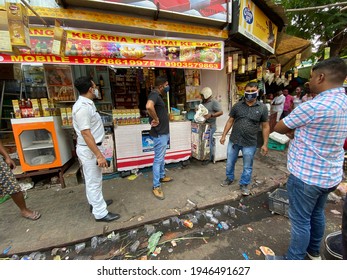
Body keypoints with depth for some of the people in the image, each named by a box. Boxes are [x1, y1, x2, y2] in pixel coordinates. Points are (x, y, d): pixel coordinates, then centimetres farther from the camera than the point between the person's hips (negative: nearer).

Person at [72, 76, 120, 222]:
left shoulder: (86, 104, 9)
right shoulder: (82, 108, -23)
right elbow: (86, 134, -26)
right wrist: (99, 155, -25)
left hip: (92, 147, 10)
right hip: (89, 150, -10)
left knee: (93, 179, 23)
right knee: (94, 181, 2)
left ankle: (95, 202, 42)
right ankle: (100, 213, 17)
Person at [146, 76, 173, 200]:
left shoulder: (157, 95, 14)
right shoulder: (154, 94, -19)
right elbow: (149, 106, -41)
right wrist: (156, 119, -27)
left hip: (163, 132, 10)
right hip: (159, 134, -10)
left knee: (162, 157, 22)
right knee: (158, 159, -2)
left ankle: (162, 176, 40)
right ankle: (156, 186, 10)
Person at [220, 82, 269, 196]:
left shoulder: (262, 108, -3)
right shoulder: (237, 105, 0)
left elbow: (265, 126, 0)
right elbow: (230, 121, 4)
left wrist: (265, 144, -3)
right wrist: (223, 136, 0)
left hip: (250, 143, -1)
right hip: (233, 141, 2)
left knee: (247, 167, 13)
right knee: (230, 162, 16)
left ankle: (244, 184, 34)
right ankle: (229, 178, 40)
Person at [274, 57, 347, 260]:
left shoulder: (313, 106, -24)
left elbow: (279, 128, -11)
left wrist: (291, 131, 8)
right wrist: (297, 132, 2)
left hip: (306, 175, -8)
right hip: (331, 174, 9)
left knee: (300, 220, 7)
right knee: (317, 214, 25)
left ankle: (294, 261, 26)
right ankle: (314, 252, 46)